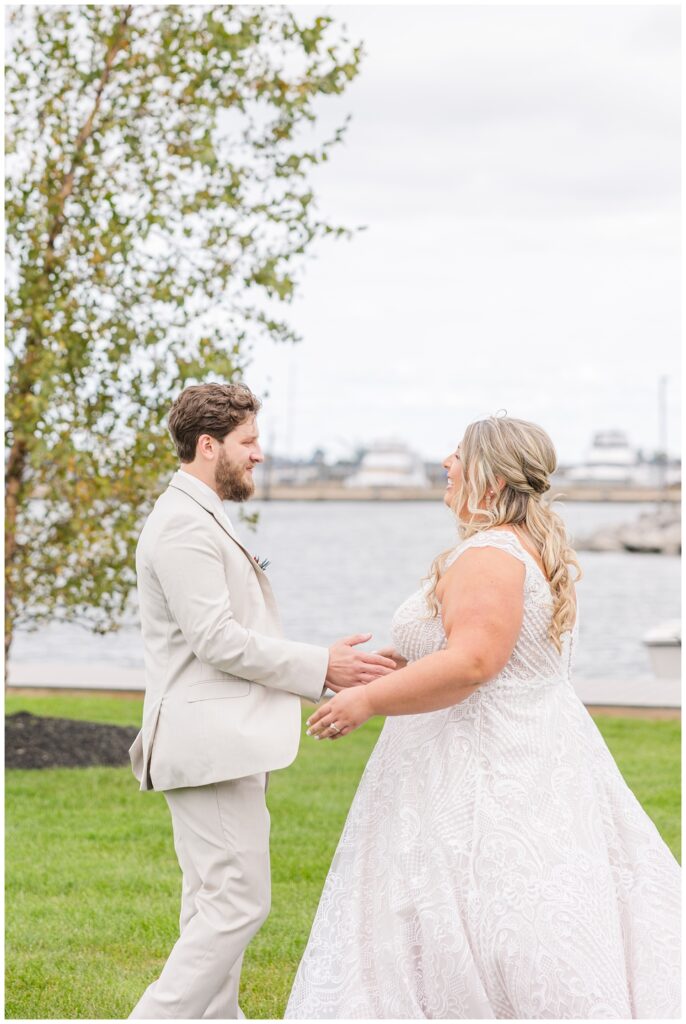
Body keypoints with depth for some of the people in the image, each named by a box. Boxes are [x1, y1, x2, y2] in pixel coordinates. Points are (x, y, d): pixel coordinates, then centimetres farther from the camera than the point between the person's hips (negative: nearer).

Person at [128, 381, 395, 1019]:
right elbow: (216, 640, -21)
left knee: (213, 905, 15)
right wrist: (320, 668, -14)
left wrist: (317, 669, 18)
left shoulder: (198, 519, 19)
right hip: (211, 745, -11)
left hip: (220, 743, 11)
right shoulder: (185, 525, -15)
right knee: (237, 903, -11)